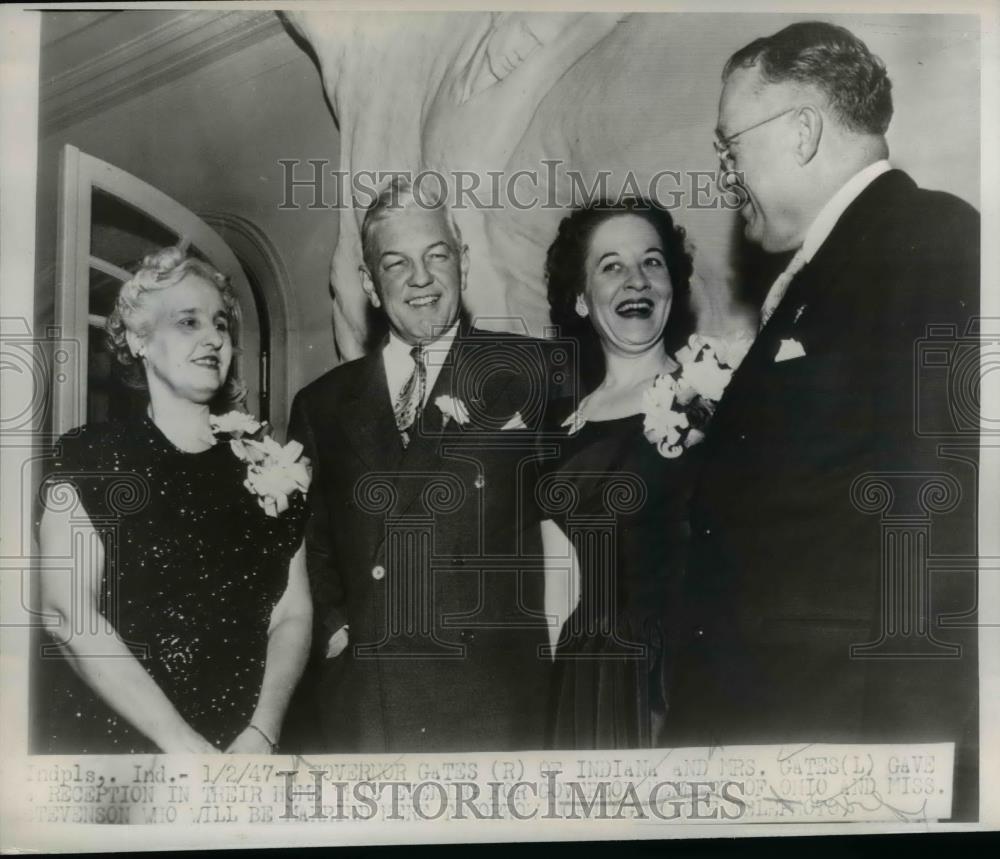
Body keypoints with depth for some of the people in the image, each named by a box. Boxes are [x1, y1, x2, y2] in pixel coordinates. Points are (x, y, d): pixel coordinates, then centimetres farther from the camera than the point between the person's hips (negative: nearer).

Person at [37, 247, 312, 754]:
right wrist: (178, 738, -18)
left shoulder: (267, 464, 3)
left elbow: (292, 614, 1)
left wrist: (262, 732, -13)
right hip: (105, 740, -2)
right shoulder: (90, 456, -4)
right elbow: (68, 613, -13)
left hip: (241, 741, 3)